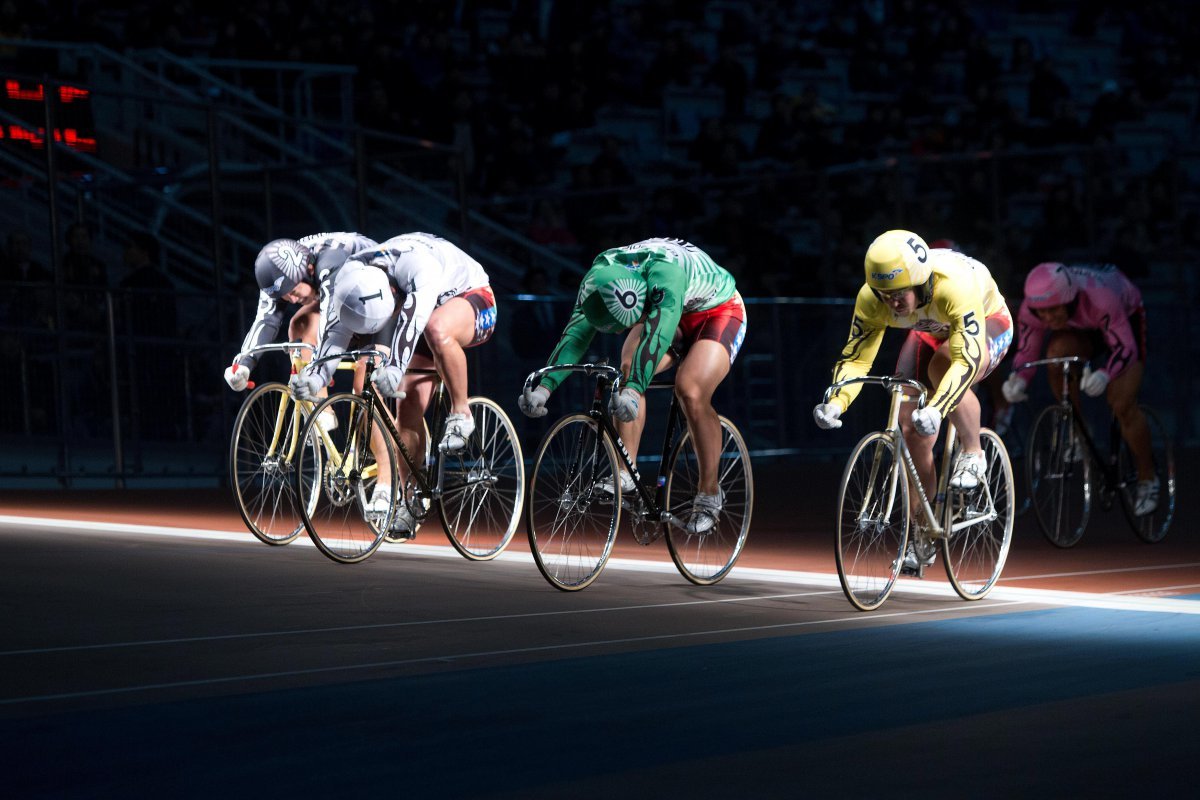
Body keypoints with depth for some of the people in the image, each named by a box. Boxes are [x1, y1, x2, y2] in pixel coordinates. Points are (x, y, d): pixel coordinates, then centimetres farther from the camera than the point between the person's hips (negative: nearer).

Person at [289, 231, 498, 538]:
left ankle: (461, 414, -22)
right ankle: (404, 505, 0)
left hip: (471, 298, -6)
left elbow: (412, 320, -51)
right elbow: (335, 332, -23)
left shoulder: (417, 262, -40)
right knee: (409, 406, -7)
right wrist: (315, 377, -38)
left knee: (437, 329, -41)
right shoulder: (350, 279, -20)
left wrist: (395, 368, -64)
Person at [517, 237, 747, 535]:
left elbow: (658, 332, -53)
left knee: (690, 392, -26)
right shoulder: (599, 276, -24)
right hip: (665, 313, 6)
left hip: (718, 312, -6)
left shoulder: (665, 271, -42)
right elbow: (575, 332, -26)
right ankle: (625, 475, -19)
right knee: (628, 368, -22)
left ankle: (709, 495, -10)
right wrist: (544, 386, -38)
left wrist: (634, 390, -65)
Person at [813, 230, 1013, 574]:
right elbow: (855, 357, -24)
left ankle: (973, 455, -12)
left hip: (988, 324, -5)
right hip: (931, 333, 5)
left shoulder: (955, 285, -43)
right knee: (911, 430, -8)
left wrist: (937, 409, -62)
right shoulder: (872, 299, -29)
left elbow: (967, 359, -49)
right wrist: (835, 403, -43)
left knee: (942, 366, -38)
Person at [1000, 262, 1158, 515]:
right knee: (1058, 352, -30)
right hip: (1081, 329, 4)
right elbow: (1026, 352, -18)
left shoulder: (1099, 299, -43)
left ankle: (1147, 479, 7)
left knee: (1122, 404, -17)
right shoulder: (1030, 309, -30)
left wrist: (1104, 375, -59)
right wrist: (1018, 380, -40)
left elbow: (1125, 348, -39)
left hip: (1126, 317, -4)